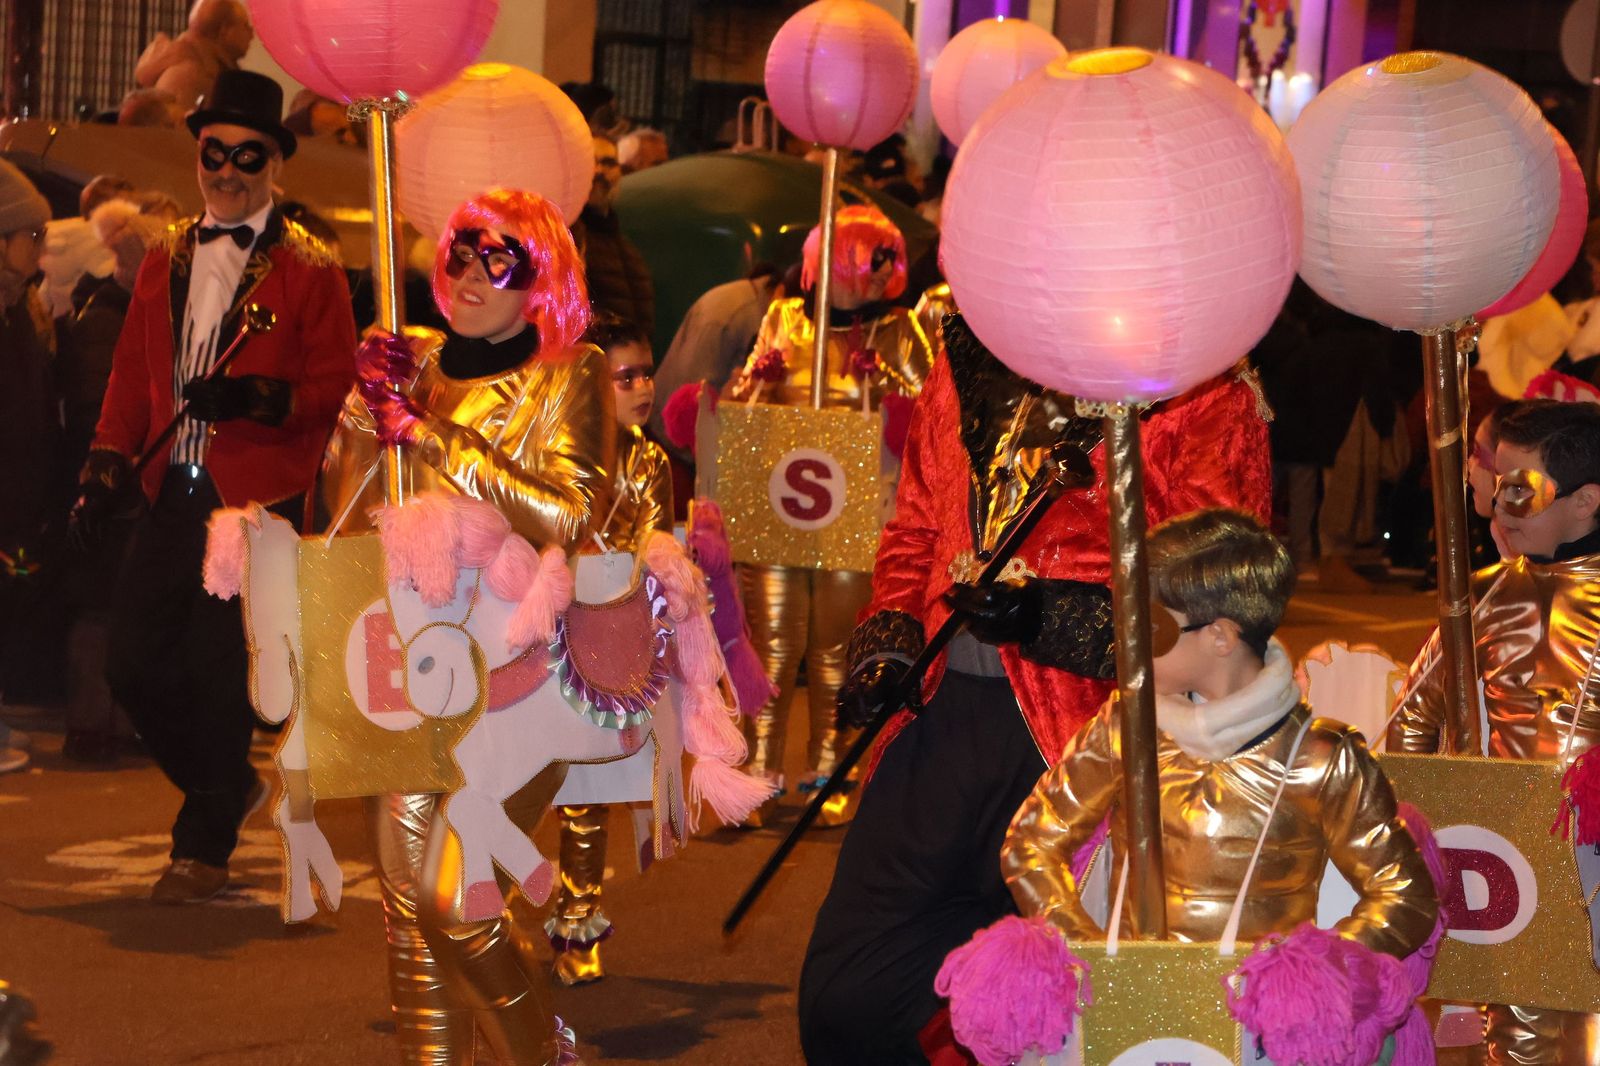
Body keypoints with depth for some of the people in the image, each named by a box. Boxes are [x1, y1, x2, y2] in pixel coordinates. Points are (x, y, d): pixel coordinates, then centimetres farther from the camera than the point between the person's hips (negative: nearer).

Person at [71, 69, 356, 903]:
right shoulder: (165, 260, 14)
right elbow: (132, 372, 16)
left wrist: (253, 399, -21)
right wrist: (107, 469, 6)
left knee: (222, 677, -4)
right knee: (133, 662, 5)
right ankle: (229, 786, 28)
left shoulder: (309, 271, -2)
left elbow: (335, 384, -5)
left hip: (259, 501, -5)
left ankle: (204, 850, 9)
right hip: (172, 493, 6)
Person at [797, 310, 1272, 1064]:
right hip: (941, 717, 5)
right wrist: (889, 640, 5)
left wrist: (1051, 620, -21)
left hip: (1078, 741, -5)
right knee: (843, 1005, 5)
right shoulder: (970, 358, 14)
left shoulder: (1205, 393, -5)